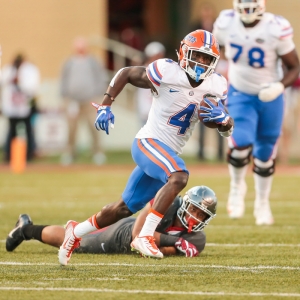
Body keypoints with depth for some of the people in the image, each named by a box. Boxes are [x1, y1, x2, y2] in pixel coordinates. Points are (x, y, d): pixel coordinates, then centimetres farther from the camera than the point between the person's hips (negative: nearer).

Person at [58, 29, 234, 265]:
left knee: (126, 208, 15)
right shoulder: (167, 72, -16)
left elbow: (228, 129, 2)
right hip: (148, 143, -7)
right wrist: (105, 106, -11)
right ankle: (145, 236, -31)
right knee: (179, 176, -34)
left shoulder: (216, 86, 0)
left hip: (168, 153, 7)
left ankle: (76, 232, 36)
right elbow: (125, 74, -4)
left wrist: (222, 117, -21)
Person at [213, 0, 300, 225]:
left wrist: (280, 86, -29)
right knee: (241, 143, -21)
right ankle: (237, 187, 9)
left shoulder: (276, 29, -23)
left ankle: (262, 203, 34)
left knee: (265, 153, 10)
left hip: (269, 96, 0)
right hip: (240, 94, 0)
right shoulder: (226, 23, -14)